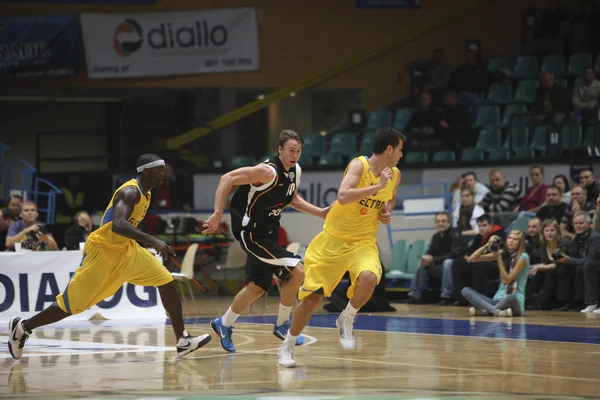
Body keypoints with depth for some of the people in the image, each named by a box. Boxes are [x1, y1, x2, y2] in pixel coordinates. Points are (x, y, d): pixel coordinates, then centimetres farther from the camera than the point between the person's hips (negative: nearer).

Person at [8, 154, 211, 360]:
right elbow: (118, 225, -41)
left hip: (125, 249, 9)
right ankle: (22, 327, 18)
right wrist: (152, 240, -47)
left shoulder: (145, 193, 6)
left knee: (166, 282, -4)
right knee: (71, 305, -2)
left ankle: (183, 341, -2)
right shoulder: (130, 192, -24)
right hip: (102, 251, -9)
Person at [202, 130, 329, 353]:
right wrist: (217, 214, -29)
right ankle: (282, 325, 2)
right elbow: (227, 179, -24)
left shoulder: (296, 171, 3)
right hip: (251, 232, -9)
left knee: (257, 287, 18)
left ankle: (224, 325, 37)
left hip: (267, 234, 9)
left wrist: (319, 212, 12)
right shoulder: (268, 171, -24)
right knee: (297, 272, -16)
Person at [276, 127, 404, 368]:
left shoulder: (394, 175, 2)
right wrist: (378, 186, -32)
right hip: (333, 239, -3)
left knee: (369, 278, -30)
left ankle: (347, 320, -3)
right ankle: (287, 347, 19)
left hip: (363, 241, 3)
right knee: (312, 296, -1)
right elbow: (343, 196, -34)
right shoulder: (359, 165, -16)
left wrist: (388, 212, 4)